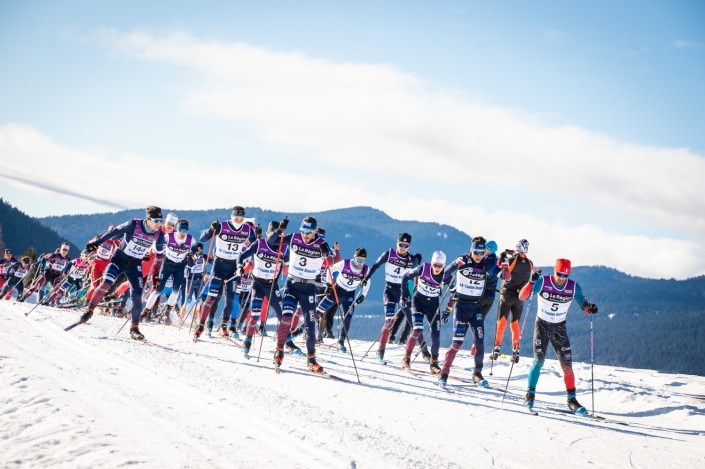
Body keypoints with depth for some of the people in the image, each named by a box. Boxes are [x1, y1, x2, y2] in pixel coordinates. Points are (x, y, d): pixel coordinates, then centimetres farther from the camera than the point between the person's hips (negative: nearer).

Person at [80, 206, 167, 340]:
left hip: (135, 264, 3)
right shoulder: (134, 225, -21)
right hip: (120, 257, -3)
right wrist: (96, 242, -13)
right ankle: (89, 310, -2)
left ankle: (134, 328, 6)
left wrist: (156, 274, 8)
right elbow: (114, 232, -12)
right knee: (106, 283, -22)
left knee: (137, 296, -7)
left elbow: (159, 254, 4)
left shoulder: (159, 234, -10)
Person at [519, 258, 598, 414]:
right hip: (542, 325, -2)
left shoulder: (574, 287, -9)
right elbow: (522, 297, -21)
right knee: (538, 360, -14)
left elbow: (584, 306, -3)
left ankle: (571, 399, 7)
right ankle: (530, 394, -1)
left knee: (567, 364, -2)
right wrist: (532, 282, -38)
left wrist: (590, 308, -27)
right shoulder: (542, 282, -16)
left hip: (559, 328, 2)